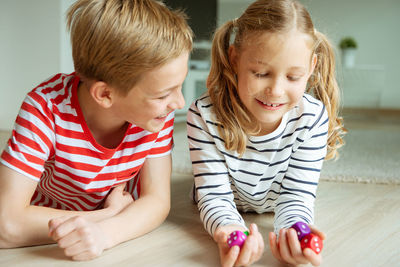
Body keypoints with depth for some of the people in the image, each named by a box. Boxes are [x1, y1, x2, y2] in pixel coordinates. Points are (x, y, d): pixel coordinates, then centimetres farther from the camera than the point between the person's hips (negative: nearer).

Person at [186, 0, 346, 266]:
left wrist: (294, 231, -52)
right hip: (232, 213, 0)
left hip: (273, 215, 1)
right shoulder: (205, 116, -29)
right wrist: (230, 230, -56)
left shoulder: (313, 118, -25)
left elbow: (296, 195, -26)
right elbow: (215, 195, -31)